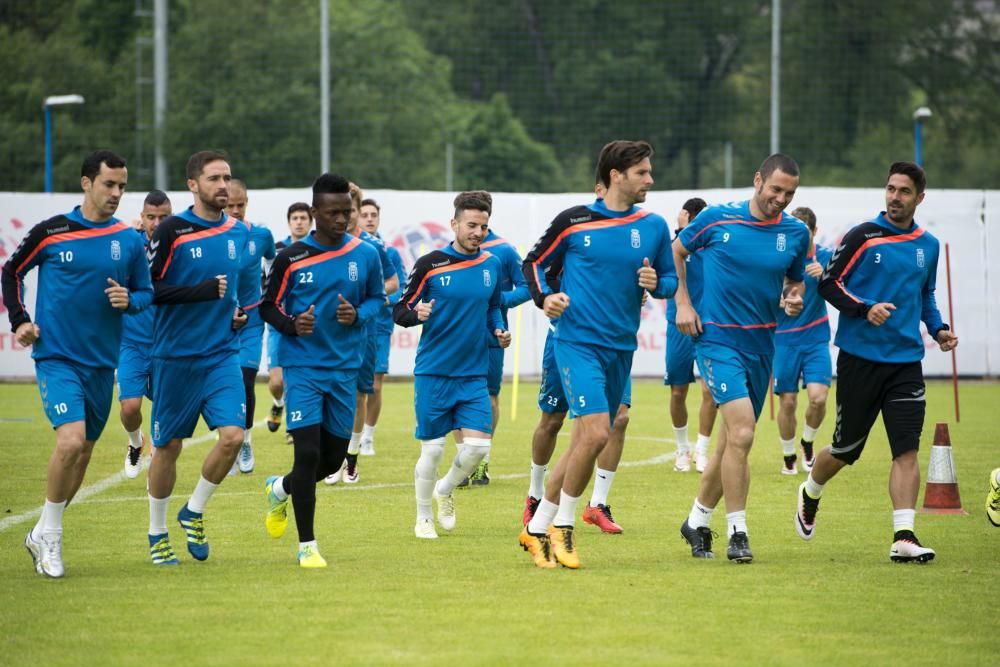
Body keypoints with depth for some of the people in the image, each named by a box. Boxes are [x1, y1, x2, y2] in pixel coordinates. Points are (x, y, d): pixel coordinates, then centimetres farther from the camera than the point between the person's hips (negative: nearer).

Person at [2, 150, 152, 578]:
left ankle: (44, 536, 27)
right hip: (56, 355, -4)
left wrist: (130, 300, -11)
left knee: (84, 450, 10)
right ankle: (48, 534, -5)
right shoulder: (51, 232, -4)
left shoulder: (130, 241, 3)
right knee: (71, 440, -21)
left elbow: (146, 293, 11)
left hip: (101, 362, 4)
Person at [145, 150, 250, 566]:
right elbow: (148, 288, -13)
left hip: (222, 355, 4)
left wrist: (237, 311, 8)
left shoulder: (238, 232, 8)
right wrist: (201, 292, -21)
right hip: (176, 356, -4)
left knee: (233, 435, -13)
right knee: (169, 446, 5)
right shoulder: (172, 231, -9)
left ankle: (194, 512, 10)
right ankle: (157, 534, 22)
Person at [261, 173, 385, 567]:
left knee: (334, 457, 10)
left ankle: (280, 489, 42)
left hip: (344, 369, 4)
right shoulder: (291, 258, -6)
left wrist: (359, 315, -9)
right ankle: (307, 545, -1)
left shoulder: (365, 256, 1)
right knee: (308, 452, -13)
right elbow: (268, 306, 2)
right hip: (303, 367, -4)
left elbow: (377, 298, 14)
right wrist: (291, 324, -19)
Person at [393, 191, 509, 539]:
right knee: (432, 449, -1)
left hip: (474, 374, 4)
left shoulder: (492, 264, 6)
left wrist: (498, 330, 3)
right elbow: (399, 312, -4)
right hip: (433, 373, -4)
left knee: (478, 445, -6)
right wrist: (417, 314, -26)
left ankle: (445, 490, 25)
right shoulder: (430, 265, -7)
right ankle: (423, 518, 18)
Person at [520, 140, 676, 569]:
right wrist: (544, 297, -10)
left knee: (585, 443, 8)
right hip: (578, 341, -5)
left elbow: (671, 279, 14)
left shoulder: (653, 227, 6)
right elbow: (534, 263, 8)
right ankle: (562, 526, 0)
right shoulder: (573, 221, -3)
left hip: (620, 348, 5)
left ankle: (537, 529, 21)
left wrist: (657, 283, -8)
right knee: (596, 434, -19)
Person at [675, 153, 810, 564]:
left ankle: (697, 522, 30)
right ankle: (737, 532, -12)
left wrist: (795, 299, -3)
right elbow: (676, 252, 8)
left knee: (733, 441, 12)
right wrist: (683, 304, 0)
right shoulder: (717, 219, -6)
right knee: (742, 430, -19)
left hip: (760, 344, 5)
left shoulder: (796, 234, 4)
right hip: (717, 339, -5)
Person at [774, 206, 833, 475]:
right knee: (787, 402, 1)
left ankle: (808, 443, 15)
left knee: (818, 397, -14)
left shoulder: (826, 257, -2)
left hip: (816, 339, 0)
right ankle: (789, 457, 21)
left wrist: (824, 275, -31)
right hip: (785, 339, 0)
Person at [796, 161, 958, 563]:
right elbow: (828, 284, -5)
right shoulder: (862, 237, -6)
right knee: (846, 449, 8)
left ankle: (904, 538, -14)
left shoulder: (928, 246, 10)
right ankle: (810, 494, 39)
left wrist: (937, 328, 8)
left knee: (907, 450, -10)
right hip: (860, 359, -3)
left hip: (906, 362, 3)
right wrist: (865, 309, -20)